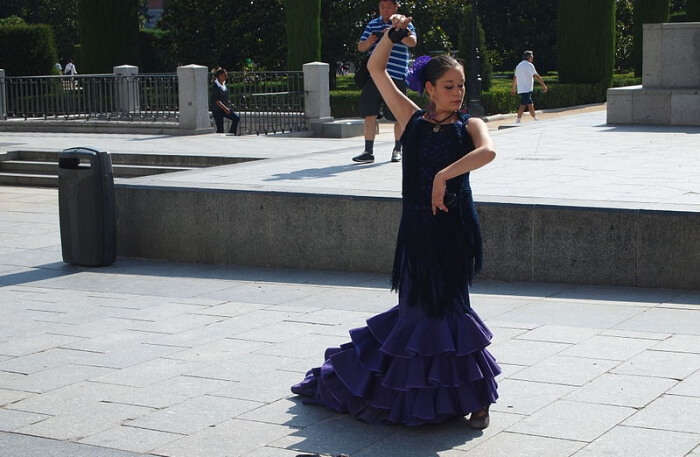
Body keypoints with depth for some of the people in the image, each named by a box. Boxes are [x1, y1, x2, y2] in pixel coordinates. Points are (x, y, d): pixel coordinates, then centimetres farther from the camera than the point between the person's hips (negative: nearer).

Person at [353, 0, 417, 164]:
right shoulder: (372, 24, 16)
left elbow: (413, 42, -13)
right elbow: (360, 47, 16)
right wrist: (368, 42, -6)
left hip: (396, 76, -3)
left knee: (398, 116, 3)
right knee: (369, 113, -3)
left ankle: (397, 149, 21)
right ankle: (368, 151, 1)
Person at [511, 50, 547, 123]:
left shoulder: (519, 65, 18)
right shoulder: (529, 65, -8)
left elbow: (515, 78, 22)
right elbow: (536, 76, -11)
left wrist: (514, 88, 29)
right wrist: (544, 85, -6)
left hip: (520, 89, 9)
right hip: (526, 90, -9)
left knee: (530, 104, 14)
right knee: (523, 105, -11)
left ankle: (535, 119, 20)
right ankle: (518, 121, -16)